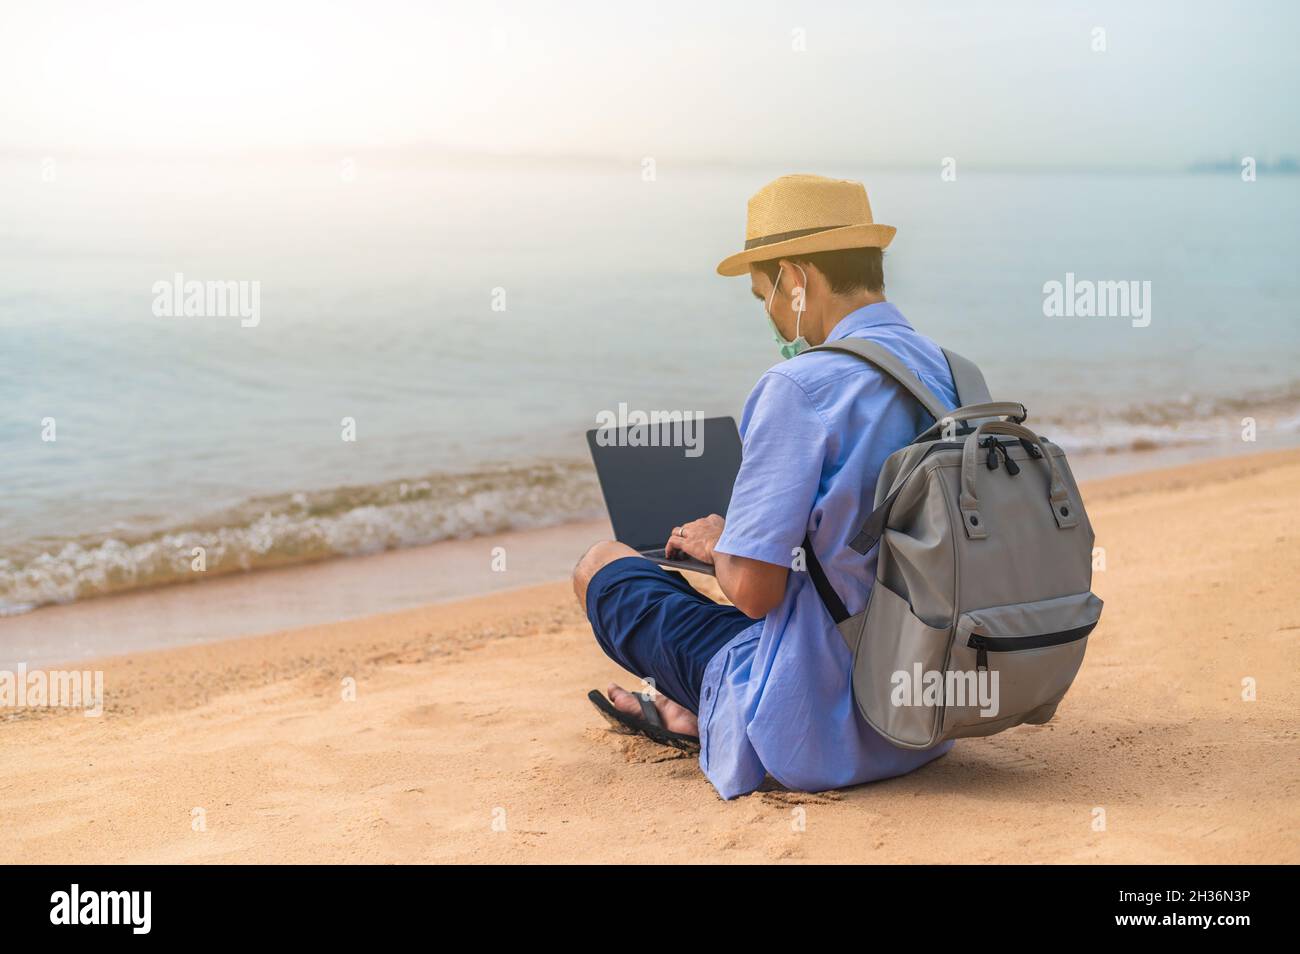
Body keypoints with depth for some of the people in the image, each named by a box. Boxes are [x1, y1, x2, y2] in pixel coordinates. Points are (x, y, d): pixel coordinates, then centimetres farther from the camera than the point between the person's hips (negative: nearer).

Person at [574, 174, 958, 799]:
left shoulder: (800, 388, -21)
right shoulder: (954, 376, 2)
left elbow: (753, 589, -21)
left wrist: (716, 545, 2)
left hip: (819, 733, -7)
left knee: (599, 566, 10)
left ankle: (704, 716, 25)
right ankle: (696, 714, 35)